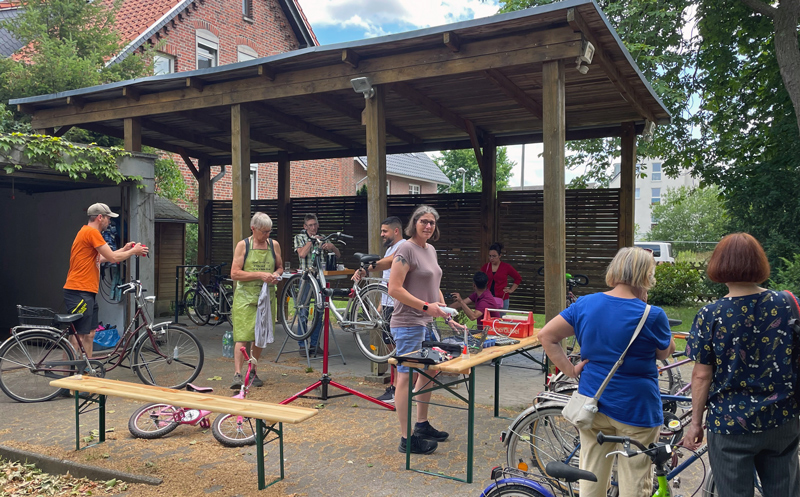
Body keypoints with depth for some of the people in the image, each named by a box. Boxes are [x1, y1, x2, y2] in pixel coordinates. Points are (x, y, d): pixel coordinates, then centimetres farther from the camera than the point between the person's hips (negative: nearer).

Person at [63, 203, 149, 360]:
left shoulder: (88, 232, 20)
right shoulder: (91, 232, -12)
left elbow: (100, 258, 22)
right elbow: (113, 258, -13)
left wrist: (124, 249, 21)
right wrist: (133, 251, 2)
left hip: (88, 293, 11)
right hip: (79, 292, -11)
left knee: (89, 334, 13)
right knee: (77, 336, -9)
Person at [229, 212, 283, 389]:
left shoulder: (274, 245, 8)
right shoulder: (243, 245, -3)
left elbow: (280, 267, 21)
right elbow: (234, 274, -9)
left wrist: (276, 274, -3)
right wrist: (260, 275, -17)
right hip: (245, 298, -4)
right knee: (243, 337, -11)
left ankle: (253, 371, 25)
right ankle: (237, 375, -12)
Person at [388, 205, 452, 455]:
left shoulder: (431, 250, 14)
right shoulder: (406, 249, -13)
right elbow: (394, 289, -19)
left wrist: (444, 310, 12)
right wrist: (426, 307, -20)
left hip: (428, 323, 9)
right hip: (409, 324, -9)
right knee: (407, 376, -4)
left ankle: (422, 425, 32)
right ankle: (407, 438, 2)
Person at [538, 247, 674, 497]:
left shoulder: (585, 304, -3)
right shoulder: (651, 315, -15)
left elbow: (546, 336, -2)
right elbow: (666, 352, 2)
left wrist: (570, 369, -1)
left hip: (593, 402, 5)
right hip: (636, 409, -4)